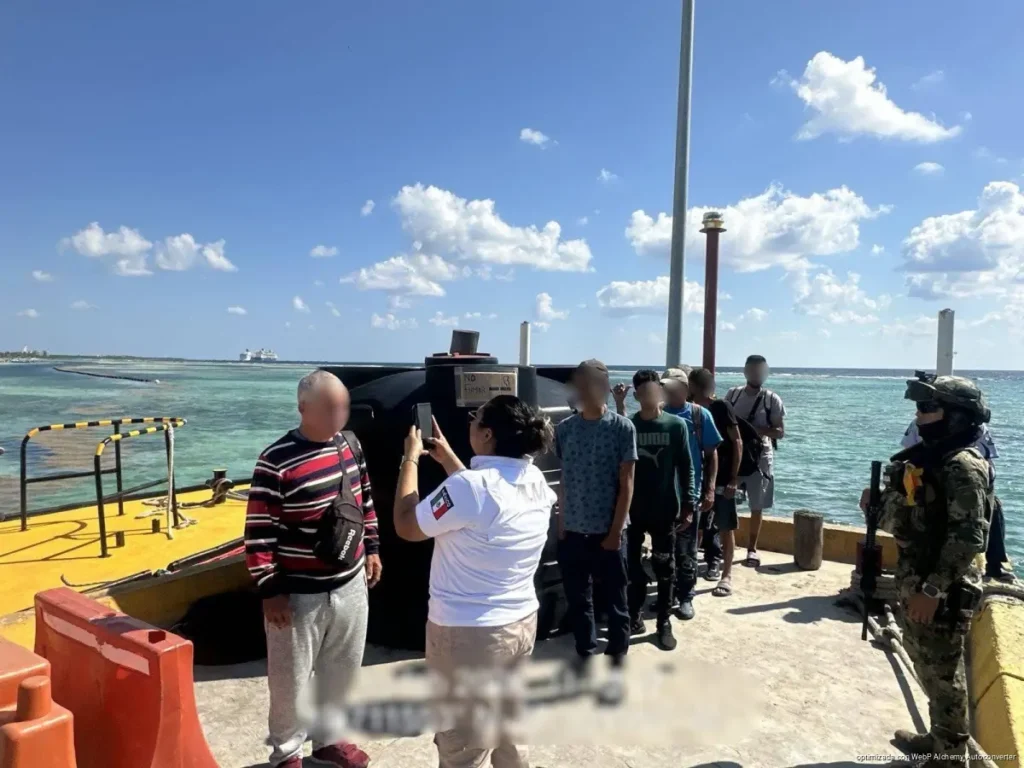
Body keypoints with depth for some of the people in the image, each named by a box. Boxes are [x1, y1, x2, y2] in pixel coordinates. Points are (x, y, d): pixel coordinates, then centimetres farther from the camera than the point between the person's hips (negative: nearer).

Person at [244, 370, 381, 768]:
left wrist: (371, 548, 14)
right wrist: (270, 591, -14)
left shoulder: (350, 444, 0)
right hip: (300, 593, -6)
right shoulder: (277, 461, -20)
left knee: (342, 667, 20)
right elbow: (258, 532, -16)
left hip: (350, 584, 6)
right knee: (292, 677, 12)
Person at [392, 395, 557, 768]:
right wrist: (448, 459, 18)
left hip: (469, 633, -7)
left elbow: (406, 525, -13)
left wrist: (410, 458, -3)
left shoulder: (471, 485, -26)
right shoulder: (536, 481, -2)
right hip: (522, 623, 7)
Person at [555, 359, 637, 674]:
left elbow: (626, 484, -6)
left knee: (615, 600, 10)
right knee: (577, 600, 14)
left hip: (608, 533, -3)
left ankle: (618, 659, 28)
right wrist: (561, 525, 5)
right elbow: (563, 481, 8)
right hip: (572, 532, 3)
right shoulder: (564, 429, 2)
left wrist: (616, 531, -9)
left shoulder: (622, 428, -7)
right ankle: (585, 655, 31)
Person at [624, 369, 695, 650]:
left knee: (665, 568, 9)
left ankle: (664, 622, 21)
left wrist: (688, 505, -4)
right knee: (633, 566, 10)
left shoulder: (676, 425, -2)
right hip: (633, 509, 1)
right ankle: (635, 616, 25)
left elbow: (686, 468, 0)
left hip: (665, 509, -1)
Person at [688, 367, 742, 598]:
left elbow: (737, 443, -11)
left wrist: (734, 478, -16)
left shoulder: (722, 407, -9)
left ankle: (726, 576, 13)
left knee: (725, 528, 4)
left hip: (722, 479, -6)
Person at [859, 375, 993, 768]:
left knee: (943, 673, 6)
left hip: (944, 591, -9)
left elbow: (968, 537, -23)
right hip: (914, 582, 9)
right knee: (926, 665, 22)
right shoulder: (924, 458, 10)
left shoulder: (964, 466, -18)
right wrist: (877, 505, -3)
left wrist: (934, 590, -24)